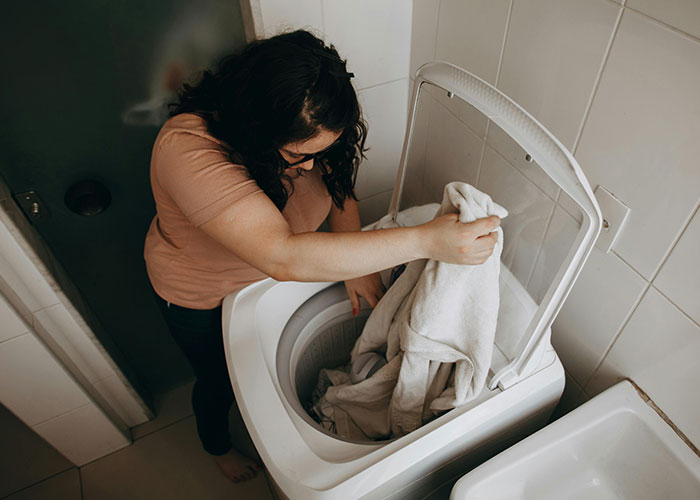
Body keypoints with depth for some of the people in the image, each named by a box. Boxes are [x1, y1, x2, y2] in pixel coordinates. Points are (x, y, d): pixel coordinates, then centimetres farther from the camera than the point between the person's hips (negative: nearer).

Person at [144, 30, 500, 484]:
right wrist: (425, 242, -56)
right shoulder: (189, 151, -43)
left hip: (276, 273, 5)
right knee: (220, 378, 22)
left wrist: (357, 265, -17)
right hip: (202, 298, -4)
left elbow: (340, 183, -4)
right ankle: (217, 444, 58)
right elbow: (283, 257, -54)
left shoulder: (303, 132, -23)